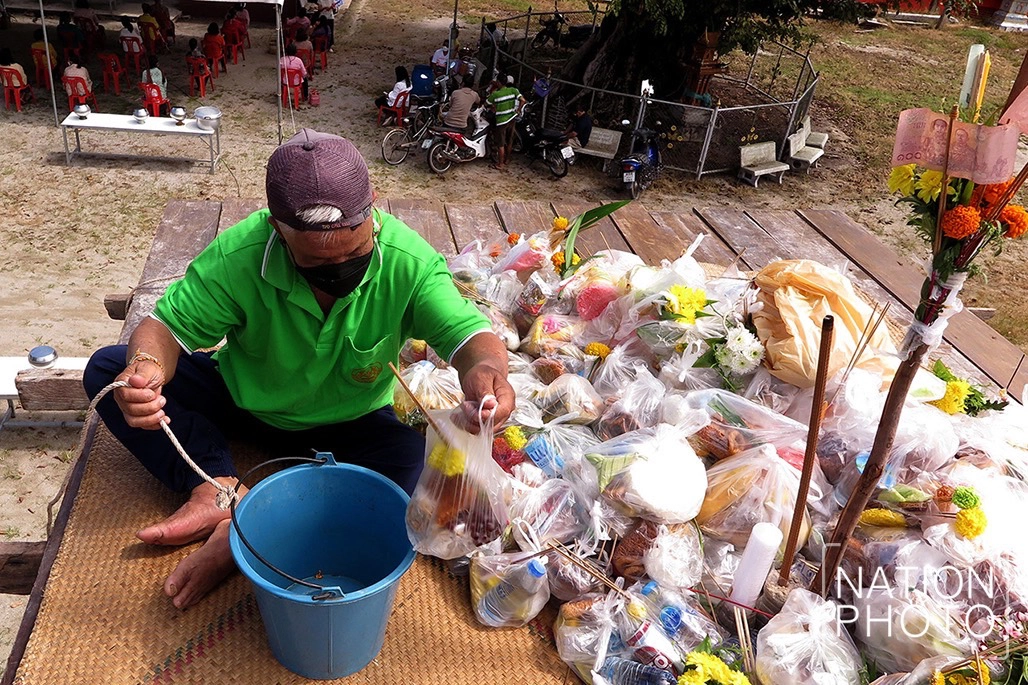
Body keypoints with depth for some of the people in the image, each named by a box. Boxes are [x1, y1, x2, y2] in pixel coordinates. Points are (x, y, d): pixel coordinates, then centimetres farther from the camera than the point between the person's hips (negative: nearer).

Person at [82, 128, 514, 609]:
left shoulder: (408, 262, -27)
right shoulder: (236, 258, -26)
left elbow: (468, 333, -29)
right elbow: (169, 325, -19)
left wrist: (486, 368, -55)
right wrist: (146, 367, -44)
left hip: (349, 423, -1)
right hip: (242, 399, 1)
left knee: (415, 466, -32)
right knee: (106, 371, -15)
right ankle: (219, 488, -24)